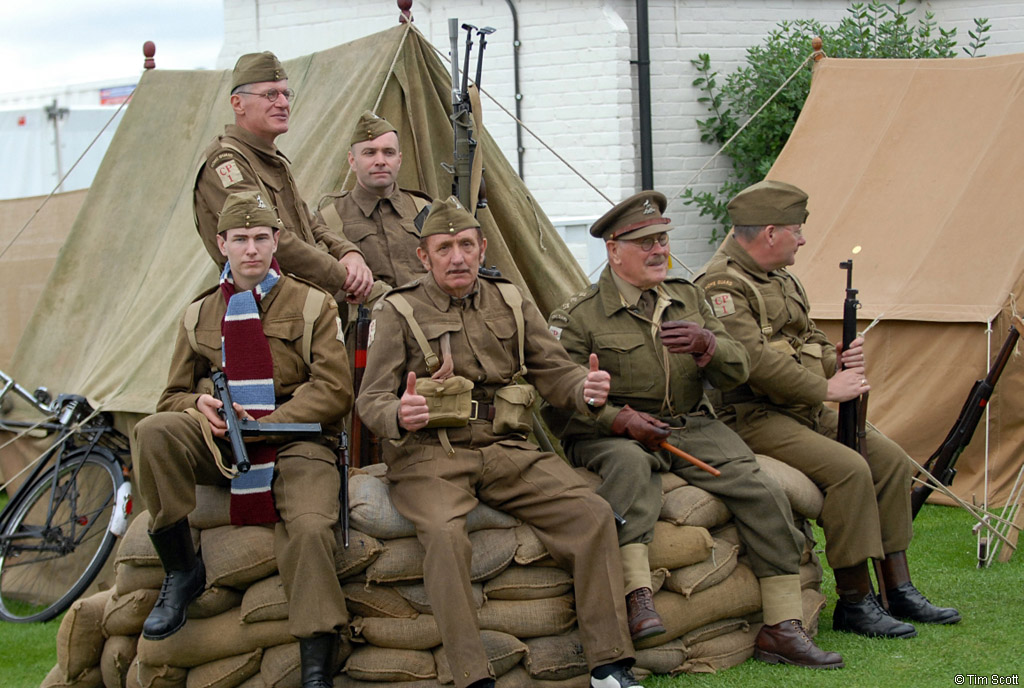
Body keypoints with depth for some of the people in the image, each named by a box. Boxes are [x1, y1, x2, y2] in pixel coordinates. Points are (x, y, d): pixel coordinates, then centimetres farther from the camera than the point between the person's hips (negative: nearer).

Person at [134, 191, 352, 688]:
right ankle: (180, 571, -16)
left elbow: (333, 390, -2)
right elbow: (173, 396, 20)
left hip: (295, 443, -3)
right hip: (218, 442, 3)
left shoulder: (312, 304, 7)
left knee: (309, 527, -32)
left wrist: (266, 424, -14)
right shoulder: (200, 316, 16)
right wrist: (199, 405, -7)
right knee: (154, 432, -28)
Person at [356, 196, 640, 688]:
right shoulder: (398, 312, 4)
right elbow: (371, 399, -2)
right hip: (429, 454, -4)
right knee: (445, 534, -36)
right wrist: (399, 416, -28)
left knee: (592, 514, -19)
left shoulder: (511, 304, 16)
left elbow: (553, 370, 11)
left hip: (507, 450, 4)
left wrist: (585, 389, -14)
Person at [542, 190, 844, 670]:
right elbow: (558, 406, -6)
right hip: (611, 436, -4)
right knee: (630, 465, -40)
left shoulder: (689, 299, 13)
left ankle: (782, 630, -10)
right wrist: (620, 420, -21)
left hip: (691, 428, 5)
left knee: (763, 494, -16)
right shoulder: (579, 318, -3)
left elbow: (736, 372, 8)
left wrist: (706, 344, -14)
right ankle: (637, 596, -48)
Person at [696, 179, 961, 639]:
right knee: (848, 469, -26)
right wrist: (825, 389, -20)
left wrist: (836, 361, 1)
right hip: (754, 418, -10)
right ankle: (853, 604, -16)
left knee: (890, 459, 0)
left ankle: (899, 592, 6)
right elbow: (754, 360, -25)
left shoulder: (782, 280, 16)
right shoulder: (722, 285, -16)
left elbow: (808, 339, 25)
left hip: (807, 411, 10)